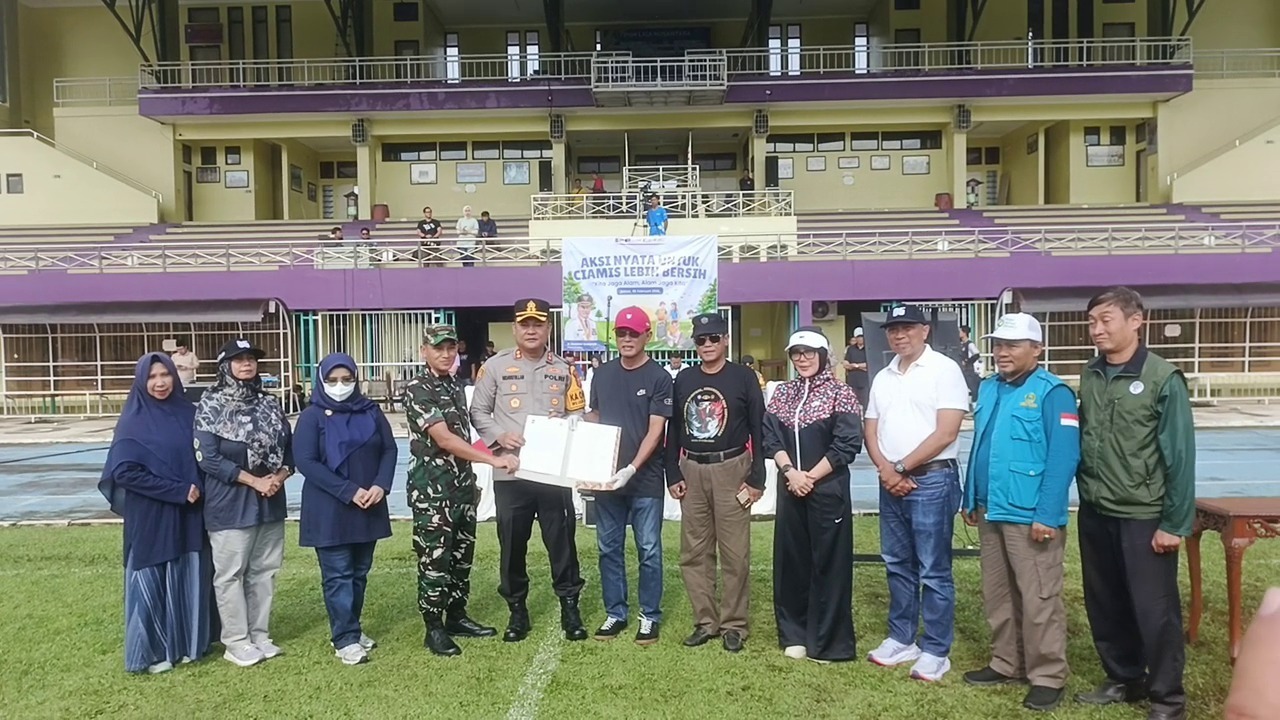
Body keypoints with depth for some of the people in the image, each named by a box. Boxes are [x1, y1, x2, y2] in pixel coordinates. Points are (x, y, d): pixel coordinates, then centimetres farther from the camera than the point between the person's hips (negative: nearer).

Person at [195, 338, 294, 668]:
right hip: (230, 504, -5)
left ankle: (260, 635, 24)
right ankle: (237, 642, 15)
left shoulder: (270, 405, 8)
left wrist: (280, 476, -10)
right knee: (231, 574, 3)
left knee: (264, 571, 12)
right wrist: (254, 480, -16)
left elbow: (290, 448, 10)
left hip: (270, 502, 5)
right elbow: (208, 458, -13)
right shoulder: (210, 407, -6)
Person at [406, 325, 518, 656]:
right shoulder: (418, 390, -14)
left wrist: (471, 480, 17)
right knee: (435, 560, 0)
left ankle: (457, 617, 26)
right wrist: (494, 459, -27)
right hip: (432, 489, -8)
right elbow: (444, 439, -23)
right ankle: (434, 629, 10)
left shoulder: (456, 387, 12)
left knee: (462, 556, 14)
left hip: (463, 486, 8)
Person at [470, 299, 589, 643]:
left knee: (562, 540, 5)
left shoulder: (563, 370, 10)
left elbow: (577, 417, 10)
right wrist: (500, 436, -12)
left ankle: (570, 606, 18)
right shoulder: (496, 366, 4)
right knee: (512, 543, 8)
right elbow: (478, 412, 5)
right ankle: (517, 610, 22)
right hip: (510, 472, -1)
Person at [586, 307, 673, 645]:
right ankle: (615, 614, 23)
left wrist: (632, 468, -22)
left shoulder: (659, 378, -5)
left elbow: (656, 430, -11)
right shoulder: (603, 374, 8)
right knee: (609, 548, 10)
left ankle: (650, 616, 16)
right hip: (606, 475, 4)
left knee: (649, 551, 3)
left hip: (645, 479, -4)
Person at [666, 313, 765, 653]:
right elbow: (673, 430, 12)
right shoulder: (684, 379, 9)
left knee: (735, 553, -1)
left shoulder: (743, 377, -1)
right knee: (694, 553, 7)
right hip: (691, 472, 4)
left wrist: (756, 478, -8)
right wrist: (673, 475, 5)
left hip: (731, 470, -4)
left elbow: (758, 430, -3)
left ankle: (734, 624, 11)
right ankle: (705, 621, 18)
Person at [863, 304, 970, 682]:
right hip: (890, 482, 7)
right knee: (897, 565, 14)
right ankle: (901, 638, 26)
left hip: (932, 480, -6)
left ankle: (936, 651, 10)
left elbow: (946, 432, -14)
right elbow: (871, 431, 13)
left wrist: (903, 467, -10)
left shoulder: (944, 369, -7)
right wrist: (886, 470, -5)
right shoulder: (883, 378, 13)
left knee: (933, 570, 0)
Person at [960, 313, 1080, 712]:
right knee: (997, 595, 16)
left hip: (1029, 515, -8)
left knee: (1039, 600, 1)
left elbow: (1063, 458, -17)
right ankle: (1006, 663, 30)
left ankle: (1047, 676, 15)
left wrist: (1047, 515, -20)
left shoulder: (1053, 392, -11)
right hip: (990, 512, 8)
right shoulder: (988, 389, 12)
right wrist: (971, 499, 16)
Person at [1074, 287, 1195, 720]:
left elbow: (1180, 454, -11)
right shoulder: (1091, 375, 5)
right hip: (1095, 514, 6)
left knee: (1154, 610, 5)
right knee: (1105, 606, 16)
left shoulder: (1163, 378, -11)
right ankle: (1124, 679, 34)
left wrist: (1175, 523, -12)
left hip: (1143, 517, -5)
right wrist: (1085, 492, 7)